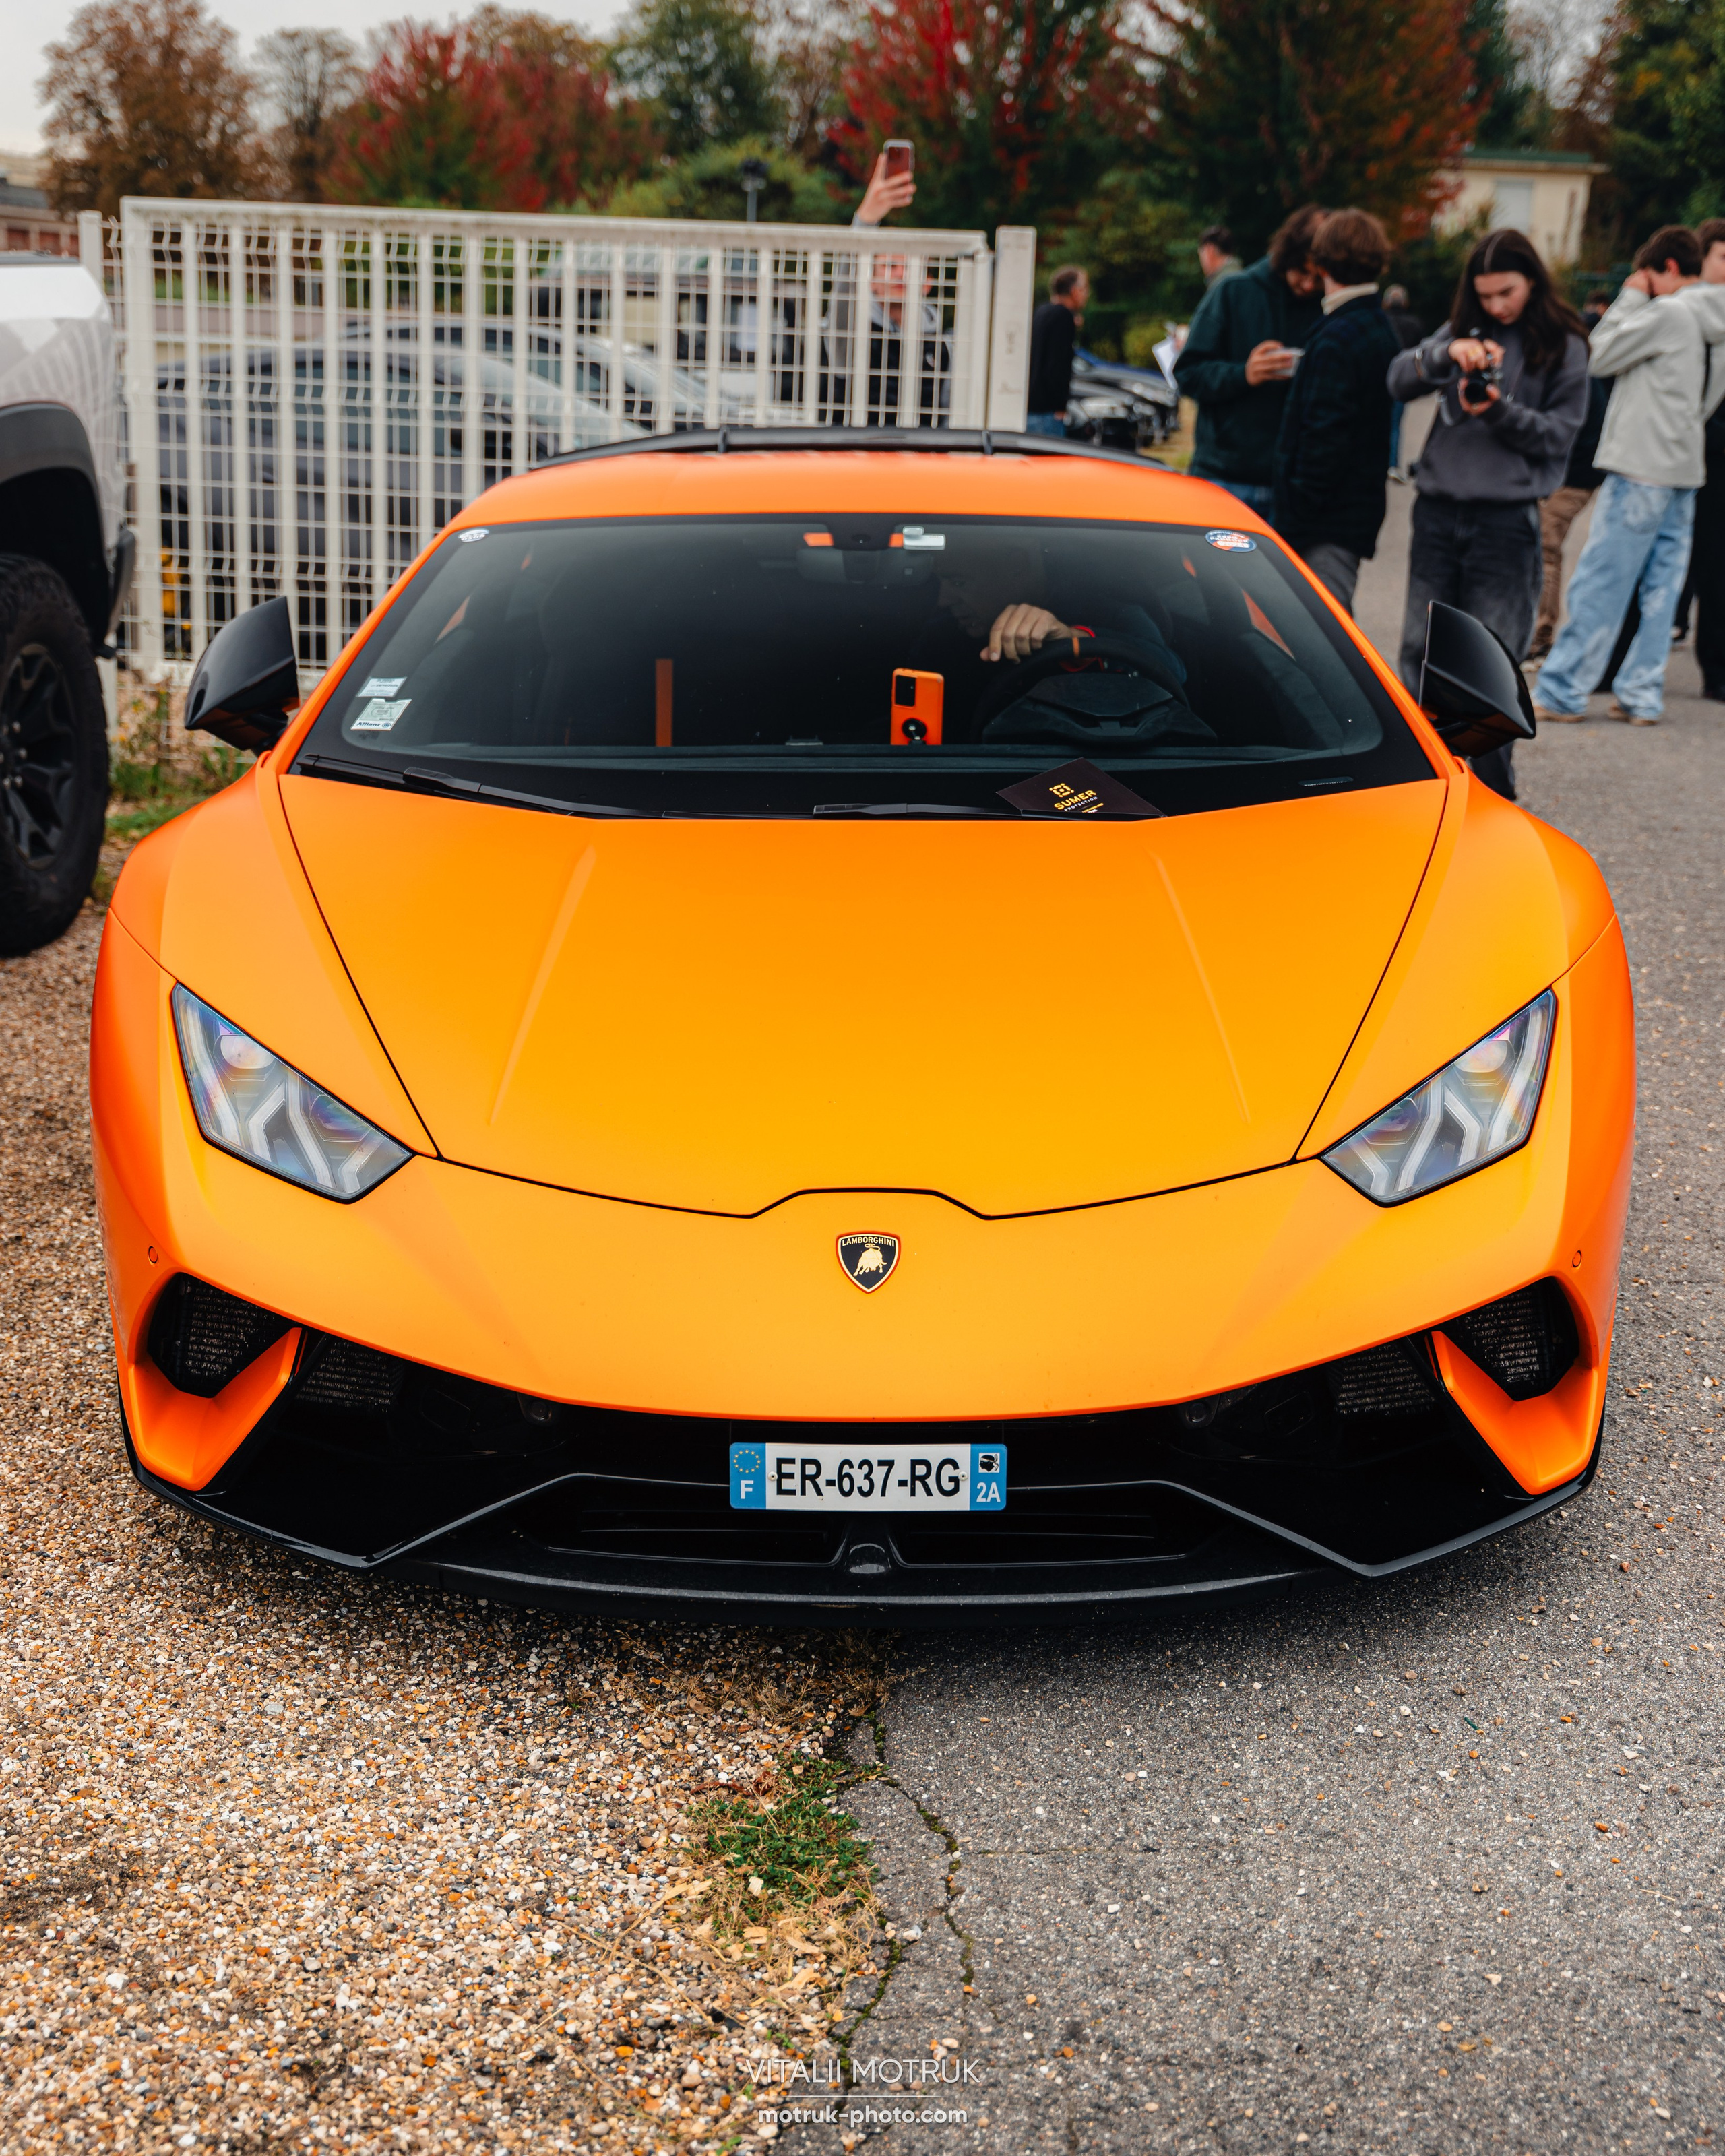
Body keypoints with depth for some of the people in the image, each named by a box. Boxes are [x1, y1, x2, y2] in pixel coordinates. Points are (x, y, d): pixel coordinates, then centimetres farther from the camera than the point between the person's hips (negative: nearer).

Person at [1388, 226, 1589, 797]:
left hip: (1506, 518, -3)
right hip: (1438, 509, 4)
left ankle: (1492, 793, 10)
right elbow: (1400, 379, -2)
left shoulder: (1563, 347, 1)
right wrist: (1447, 353, -20)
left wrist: (1500, 411, -16)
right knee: (1421, 649, 7)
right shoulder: (1463, 330, 10)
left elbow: (1560, 431, -1)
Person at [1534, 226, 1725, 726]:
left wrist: (1631, 298, 1)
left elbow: (1600, 356, -7)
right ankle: (1642, 695, 7)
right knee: (1659, 592, 6)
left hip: (1640, 473, -8)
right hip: (1683, 473, 8)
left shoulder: (1669, 313, -11)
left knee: (1598, 588, -5)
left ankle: (1560, 692, -3)